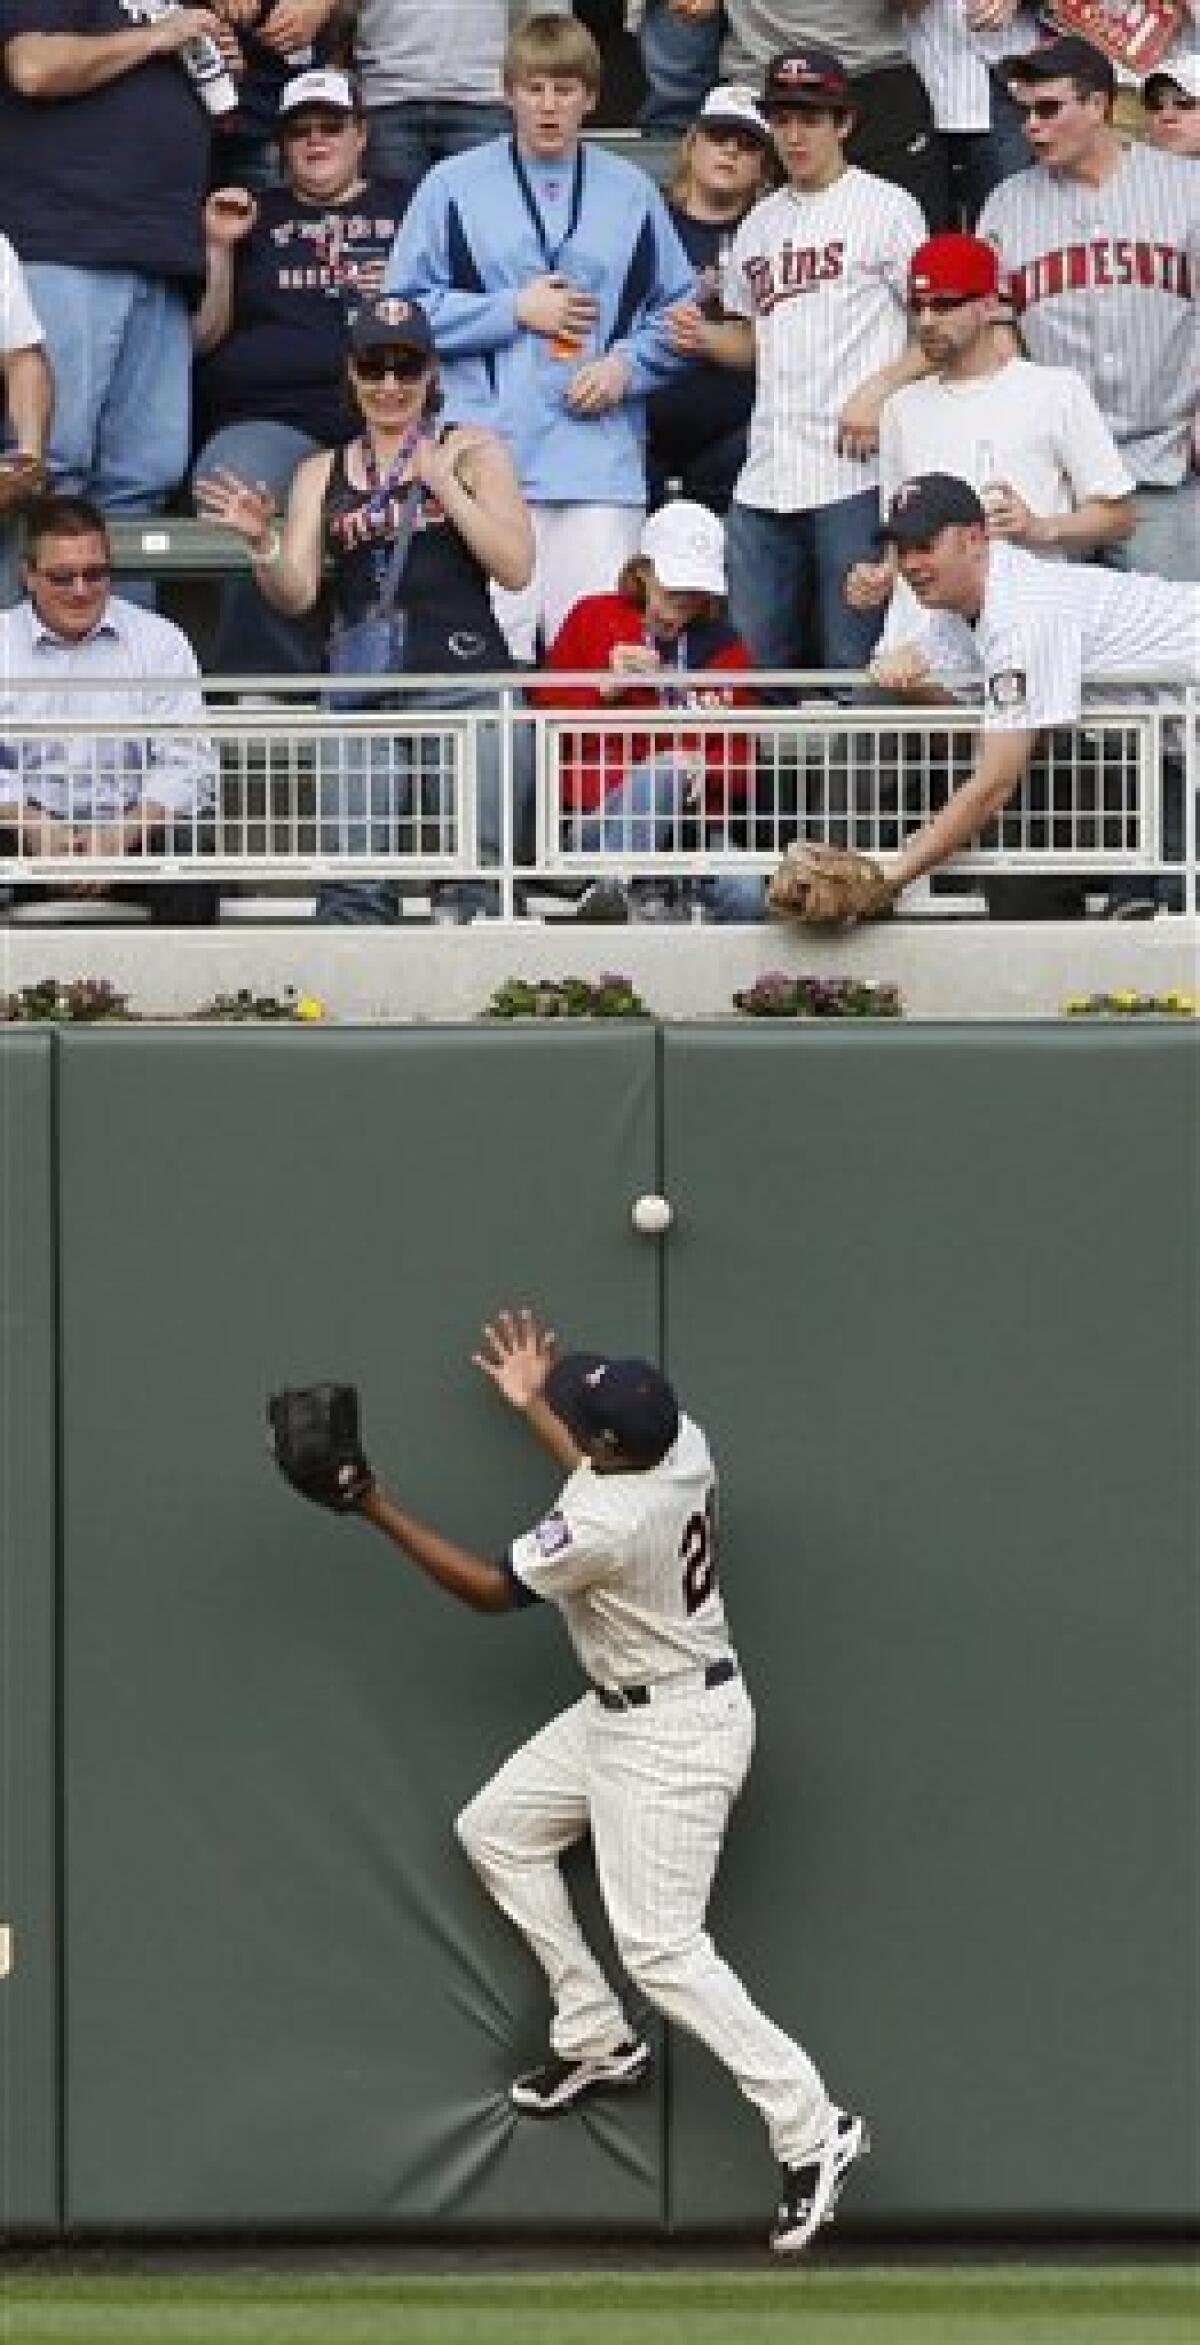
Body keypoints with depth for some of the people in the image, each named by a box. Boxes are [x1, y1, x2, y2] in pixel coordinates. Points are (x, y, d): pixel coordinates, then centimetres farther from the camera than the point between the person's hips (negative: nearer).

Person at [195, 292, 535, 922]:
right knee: (354, 890, -8)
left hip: (464, 685, -2)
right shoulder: (322, 474, 18)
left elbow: (516, 567, 2)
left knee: (479, 884, -10)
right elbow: (296, 593, 10)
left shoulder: (471, 451, 11)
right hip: (363, 694, 2)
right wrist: (261, 541, -10)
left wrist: (442, 484, -4)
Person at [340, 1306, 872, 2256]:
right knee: (496, 1829, 18)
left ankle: (812, 2129, -9)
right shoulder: (679, 1437, -9)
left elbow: (492, 1590, -17)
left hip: (672, 1734, -10)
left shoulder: (603, 1529, -33)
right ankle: (597, 2043, 26)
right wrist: (533, 1405, 21)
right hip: (618, 1713, 10)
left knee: (661, 1947, -11)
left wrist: (381, 1512, -13)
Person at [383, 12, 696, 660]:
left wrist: (628, 364, -2)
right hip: (488, 457, -1)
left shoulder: (631, 193, 12)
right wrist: (514, 310, -3)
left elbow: (678, 312, 15)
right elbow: (404, 309, 3)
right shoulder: (454, 187, 6)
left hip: (603, 461, 1)